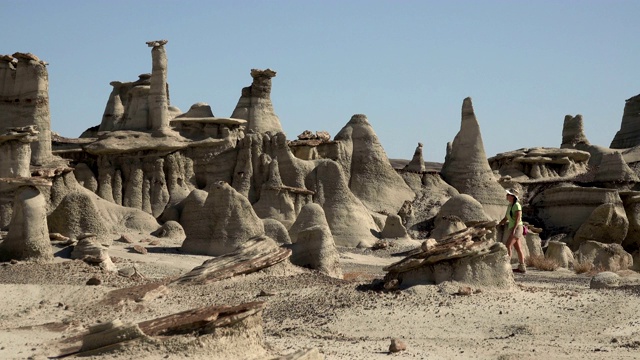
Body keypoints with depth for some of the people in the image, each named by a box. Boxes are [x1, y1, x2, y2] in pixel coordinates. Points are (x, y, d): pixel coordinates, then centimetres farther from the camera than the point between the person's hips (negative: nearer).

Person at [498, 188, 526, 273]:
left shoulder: (517, 205, -13)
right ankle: (522, 267, 12)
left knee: (508, 246, -16)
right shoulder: (510, 206, 15)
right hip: (512, 228, 9)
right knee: (518, 248, 9)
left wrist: (513, 229, -28)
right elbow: (505, 218, 21)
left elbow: (518, 218, -21)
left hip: (517, 228, -9)